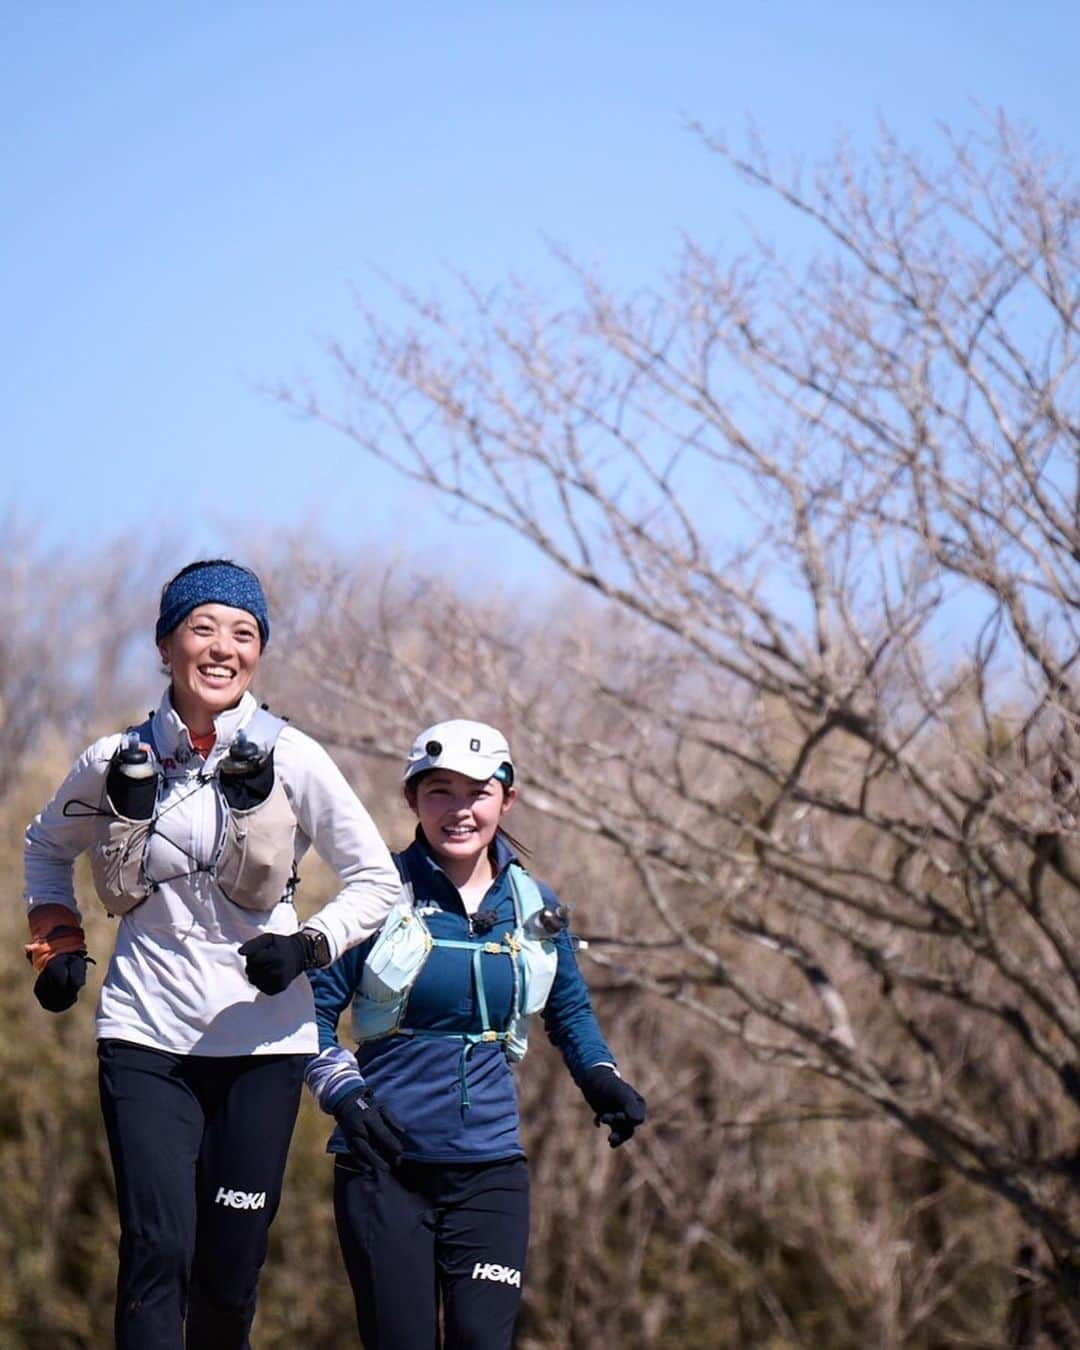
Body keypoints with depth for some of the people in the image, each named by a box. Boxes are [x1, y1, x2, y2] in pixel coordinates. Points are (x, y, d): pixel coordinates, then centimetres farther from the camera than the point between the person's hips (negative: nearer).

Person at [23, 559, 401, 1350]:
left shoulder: (292, 762, -3)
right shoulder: (117, 763, 2)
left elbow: (377, 883, 3)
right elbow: (48, 847, 22)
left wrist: (308, 947, -13)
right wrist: (57, 941, 7)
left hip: (260, 1039, 0)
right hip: (146, 1035, 0)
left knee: (231, 1269, 2)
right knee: (157, 1253, -12)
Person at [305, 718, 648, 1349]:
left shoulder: (536, 908, 6)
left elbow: (570, 1010, 22)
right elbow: (314, 1004, -1)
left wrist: (602, 1078, 4)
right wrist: (343, 1092, -16)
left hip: (490, 1162, 2)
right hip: (384, 1161, -2)